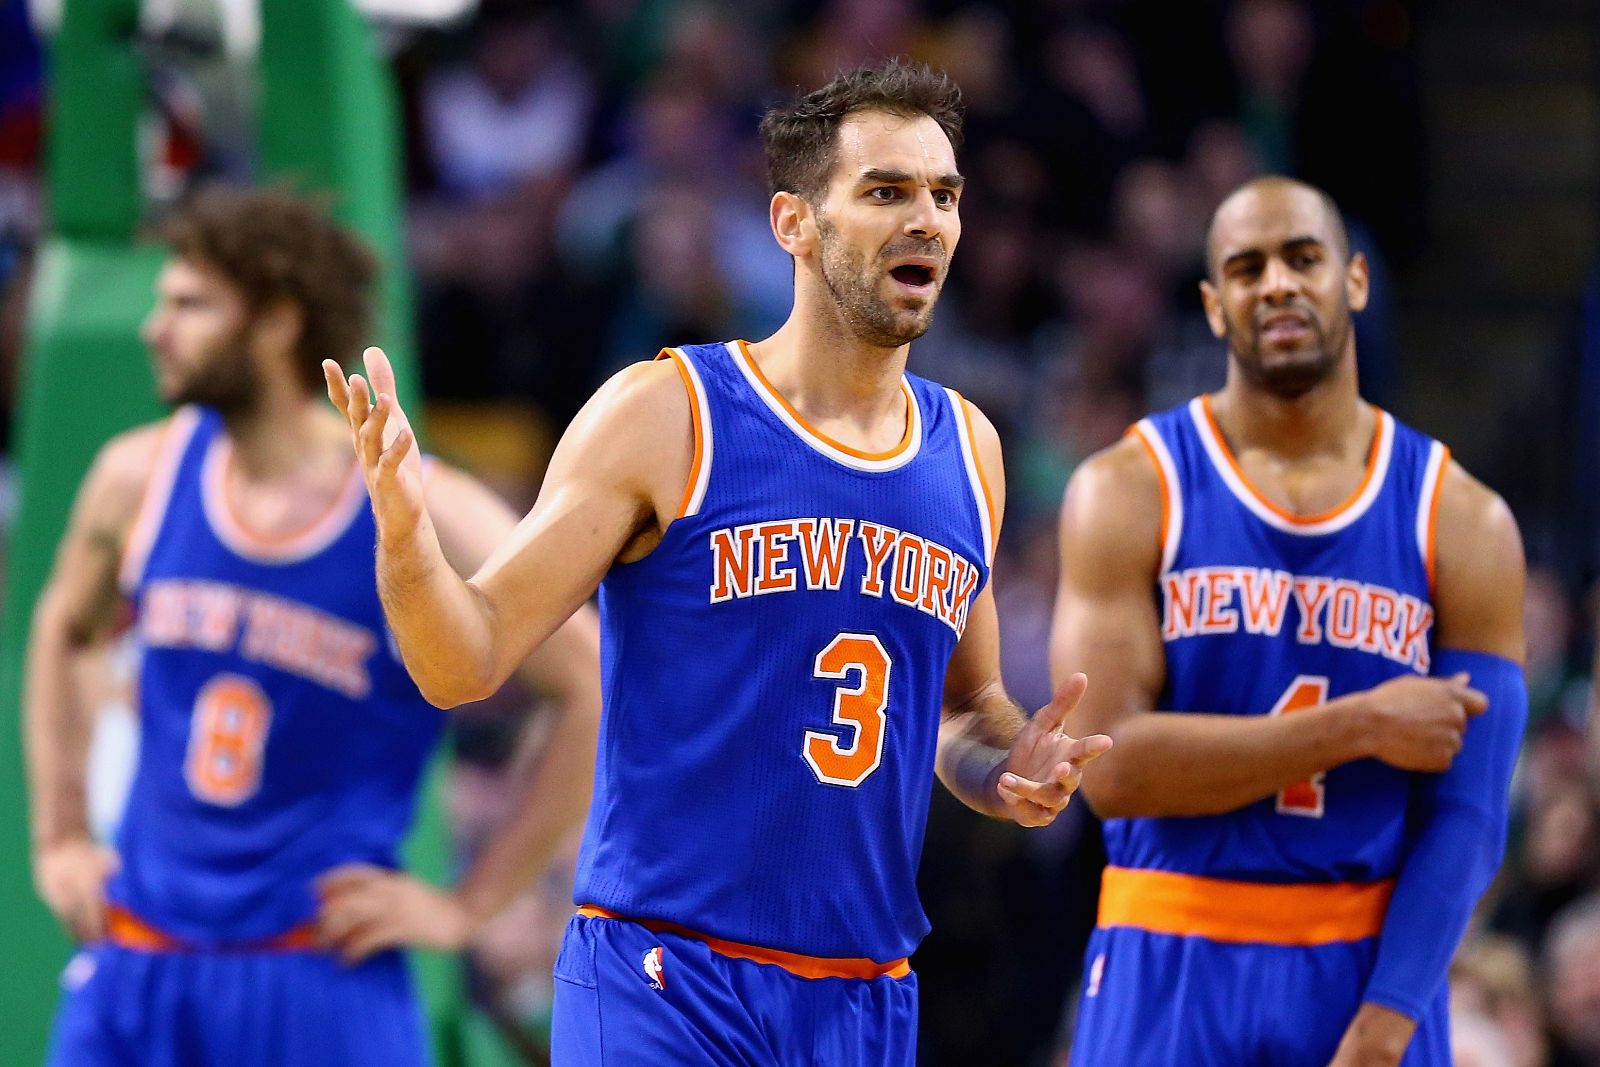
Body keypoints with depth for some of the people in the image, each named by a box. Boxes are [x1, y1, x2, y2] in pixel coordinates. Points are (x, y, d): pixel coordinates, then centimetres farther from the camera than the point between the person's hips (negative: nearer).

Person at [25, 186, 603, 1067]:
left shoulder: (423, 517, -11)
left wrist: (469, 905, -8)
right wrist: (57, 838, 15)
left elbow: (604, 689, -9)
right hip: (134, 974, 4)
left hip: (323, 981, -4)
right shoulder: (143, 477, 3)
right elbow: (62, 632, 23)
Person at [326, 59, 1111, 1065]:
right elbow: (466, 663, -7)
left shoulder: (967, 450, 10)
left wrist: (1008, 768, 3)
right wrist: (406, 539, -27)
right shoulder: (665, 416, -6)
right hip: (666, 985, -5)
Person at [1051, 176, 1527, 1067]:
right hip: (1171, 975, -1)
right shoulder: (1131, 493, -1)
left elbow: (1469, 816, -2)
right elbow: (1110, 766, -12)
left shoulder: (1463, 523, 3)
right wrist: (1358, 728, -15)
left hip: (1370, 975, 1)